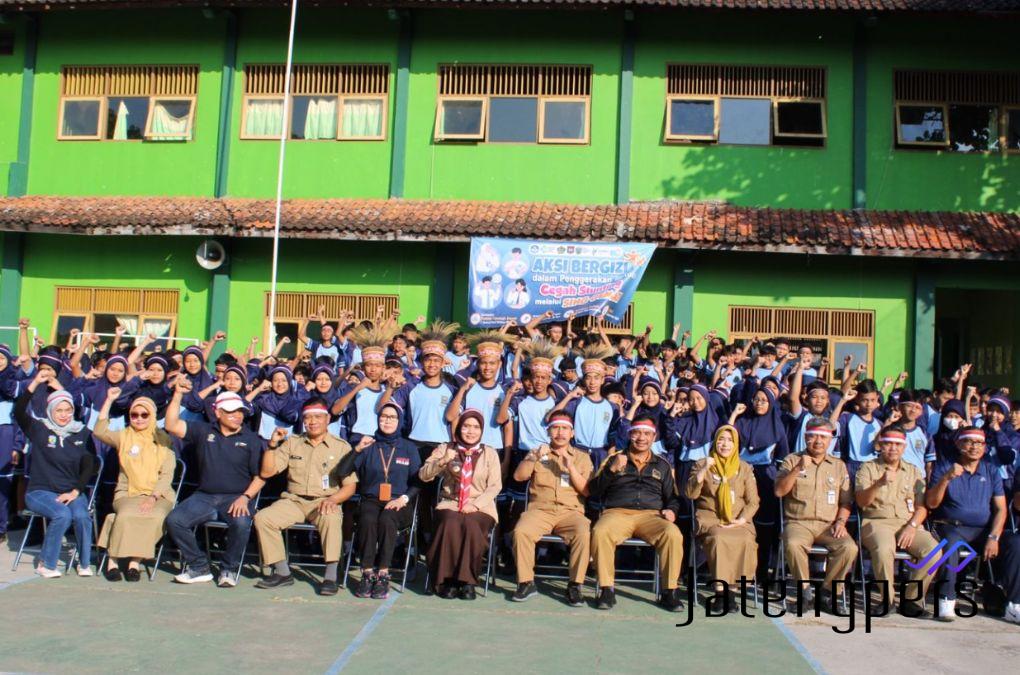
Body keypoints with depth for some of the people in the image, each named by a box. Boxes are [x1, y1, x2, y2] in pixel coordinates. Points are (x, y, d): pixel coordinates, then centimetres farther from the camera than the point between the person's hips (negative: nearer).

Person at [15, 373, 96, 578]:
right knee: (63, 514, -31)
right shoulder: (39, 429, 1)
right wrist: (35, 382, -21)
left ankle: (85, 564, -9)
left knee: (81, 515, -29)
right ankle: (46, 564, -12)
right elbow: (18, 412, -16)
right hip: (40, 491, -2)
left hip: (72, 492, 2)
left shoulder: (82, 433, 6)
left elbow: (89, 466, 2)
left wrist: (75, 492, -10)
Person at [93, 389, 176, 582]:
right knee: (126, 515, -33)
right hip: (128, 493, 0)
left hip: (158, 495, 0)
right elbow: (100, 431, -7)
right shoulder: (124, 437, 13)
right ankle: (112, 560, -21)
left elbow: (167, 474, 2)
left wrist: (153, 497, -12)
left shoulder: (163, 440, 11)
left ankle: (135, 561, -25)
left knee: (155, 517, -33)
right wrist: (109, 400, -10)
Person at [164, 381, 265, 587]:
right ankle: (199, 567, -3)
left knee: (241, 523, -33)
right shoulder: (204, 432, 13)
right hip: (204, 496, 3)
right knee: (174, 520, -20)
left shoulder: (251, 439, 7)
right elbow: (172, 425, 2)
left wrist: (245, 497, -14)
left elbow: (260, 475, 2)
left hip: (236, 498, -2)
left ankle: (229, 569, -7)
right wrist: (178, 394, -7)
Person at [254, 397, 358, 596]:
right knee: (262, 518, -22)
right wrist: (272, 445, -5)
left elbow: (350, 486, 1)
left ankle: (331, 576, -33)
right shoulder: (292, 442, 14)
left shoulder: (341, 447, 6)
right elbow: (266, 472, 9)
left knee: (331, 518, -37)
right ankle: (282, 572, -11)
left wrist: (332, 499, -19)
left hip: (324, 502, -3)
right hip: (293, 500, 3)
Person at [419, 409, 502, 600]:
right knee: (451, 524, -34)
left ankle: (467, 581, -25)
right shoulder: (445, 448, 12)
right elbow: (423, 475, 4)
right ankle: (446, 579, -24)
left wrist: (475, 504, -12)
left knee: (471, 525, -35)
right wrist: (442, 461, -14)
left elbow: (495, 485, 2)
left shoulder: (490, 452, 11)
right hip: (450, 503, 1)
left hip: (480, 507, 0)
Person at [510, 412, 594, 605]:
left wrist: (571, 468, -8)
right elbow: (518, 476, 3)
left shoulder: (582, 457, 16)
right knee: (521, 531, -30)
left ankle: (575, 585, -18)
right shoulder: (537, 452, 18)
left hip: (570, 511, 0)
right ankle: (526, 582, -15)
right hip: (540, 509, 1)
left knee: (584, 534, -32)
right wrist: (535, 458, -13)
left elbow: (587, 491, 5)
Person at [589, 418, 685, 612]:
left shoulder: (662, 465, 23)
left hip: (651, 515, 1)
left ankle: (670, 591, -19)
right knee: (600, 532, -35)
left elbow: (672, 497, 23)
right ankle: (606, 590, -23)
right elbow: (594, 491, 10)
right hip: (617, 513, -1)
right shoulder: (614, 459, 18)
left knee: (673, 535, -32)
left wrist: (671, 510, 1)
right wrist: (612, 470, -4)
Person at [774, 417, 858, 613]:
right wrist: (798, 469, -11)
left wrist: (841, 521, -4)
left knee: (849, 547, -28)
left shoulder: (839, 466, 18)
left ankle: (827, 591, -9)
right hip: (798, 522, -2)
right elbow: (779, 491, -1)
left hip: (829, 525, 2)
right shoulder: (792, 460, 10)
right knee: (793, 544, -35)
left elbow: (846, 501, 15)